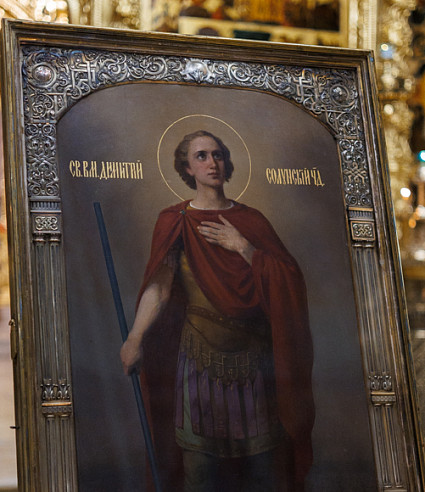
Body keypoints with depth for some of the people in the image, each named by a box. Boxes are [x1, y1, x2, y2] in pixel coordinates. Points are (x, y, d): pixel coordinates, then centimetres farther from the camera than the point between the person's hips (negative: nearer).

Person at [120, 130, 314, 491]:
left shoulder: (250, 219, 10)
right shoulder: (175, 221, 2)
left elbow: (288, 278, 0)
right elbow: (159, 286, -11)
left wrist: (242, 247, -10)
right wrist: (135, 338, -25)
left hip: (254, 351, 2)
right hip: (202, 350, -2)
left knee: (262, 449, 3)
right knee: (199, 445, -1)